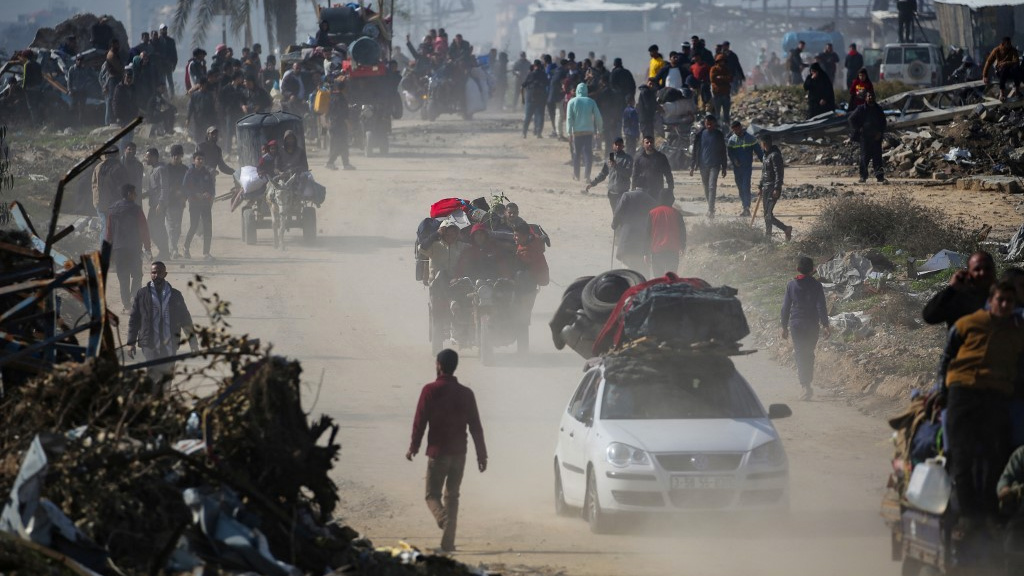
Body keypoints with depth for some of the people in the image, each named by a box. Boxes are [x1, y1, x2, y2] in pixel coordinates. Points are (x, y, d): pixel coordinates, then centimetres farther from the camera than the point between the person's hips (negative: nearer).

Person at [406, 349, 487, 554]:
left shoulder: (430, 391, -8)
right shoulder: (466, 393, 4)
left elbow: (420, 421, -8)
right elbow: (476, 426, 4)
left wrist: (414, 447, 2)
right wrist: (481, 454, 9)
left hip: (437, 452, -3)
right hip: (459, 452, 3)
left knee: (432, 494, 6)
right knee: (452, 496, 12)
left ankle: (444, 519, -26)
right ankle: (448, 542, 8)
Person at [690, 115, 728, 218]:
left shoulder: (719, 135, 1)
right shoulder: (700, 134, 2)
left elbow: (723, 152, 8)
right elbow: (695, 151, 6)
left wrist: (724, 167, 7)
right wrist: (692, 166, 2)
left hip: (715, 165, -2)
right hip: (703, 165, 2)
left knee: (712, 186, -13)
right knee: (706, 187, 11)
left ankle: (711, 210, -17)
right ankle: (710, 207, 27)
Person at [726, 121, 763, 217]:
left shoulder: (750, 138, -1)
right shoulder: (731, 140, 7)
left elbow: (758, 151, 0)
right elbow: (730, 152, 4)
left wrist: (764, 161, -6)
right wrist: (734, 160, -16)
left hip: (747, 167, -4)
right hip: (737, 168, 4)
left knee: (745, 187, -16)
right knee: (740, 188, 7)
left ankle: (747, 208, -20)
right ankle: (745, 208, 15)